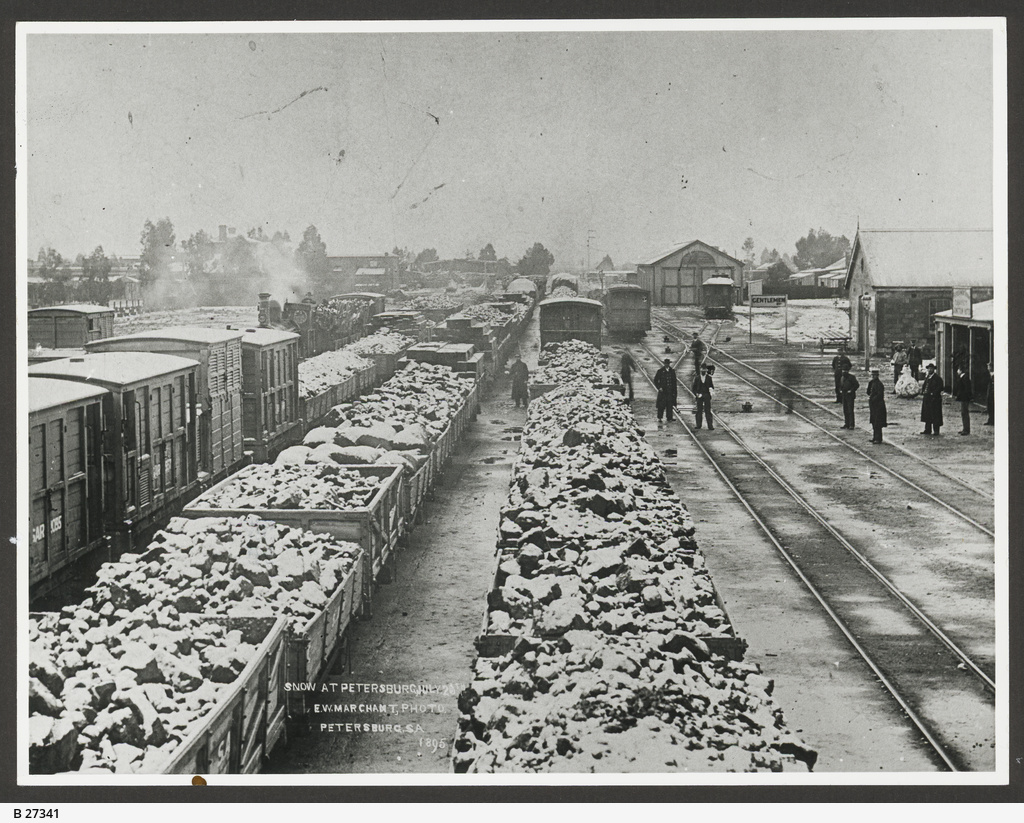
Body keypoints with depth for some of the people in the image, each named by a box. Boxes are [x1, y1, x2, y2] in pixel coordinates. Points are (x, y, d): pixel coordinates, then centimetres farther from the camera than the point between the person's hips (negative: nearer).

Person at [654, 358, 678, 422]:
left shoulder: (672, 371, 8)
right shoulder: (660, 371, 1)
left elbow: (674, 381, 10)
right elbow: (655, 380, 5)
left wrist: (674, 391, 5)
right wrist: (659, 387, -7)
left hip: (670, 391, 2)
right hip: (662, 391, -2)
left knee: (669, 405, 1)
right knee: (661, 405, -4)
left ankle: (669, 418, 6)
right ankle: (659, 418, 5)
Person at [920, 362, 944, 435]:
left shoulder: (937, 378, -7)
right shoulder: (926, 377, 15)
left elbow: (940, 388, -12)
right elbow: (924, 386, 21)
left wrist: (933, 393, -17)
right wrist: (922, 393, 5)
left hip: (934, 399, -7)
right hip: (926, 398, 7)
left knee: (935, 415, -5)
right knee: (927, 414, 9)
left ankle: (936, 431, -2)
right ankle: (928, 430, 16)